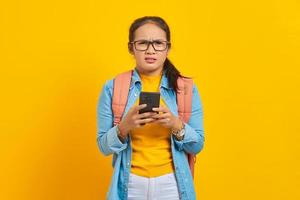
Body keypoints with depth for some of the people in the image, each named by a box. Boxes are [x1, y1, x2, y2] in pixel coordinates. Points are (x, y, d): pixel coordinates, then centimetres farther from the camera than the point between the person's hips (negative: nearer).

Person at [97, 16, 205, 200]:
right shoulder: (112, 88, -5)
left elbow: (197, 145, -1)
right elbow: (104, 146, -2)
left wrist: (176, 125, -19)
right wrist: (124, 127, -21)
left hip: (171, 183, 1)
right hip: (130, 184, 0)